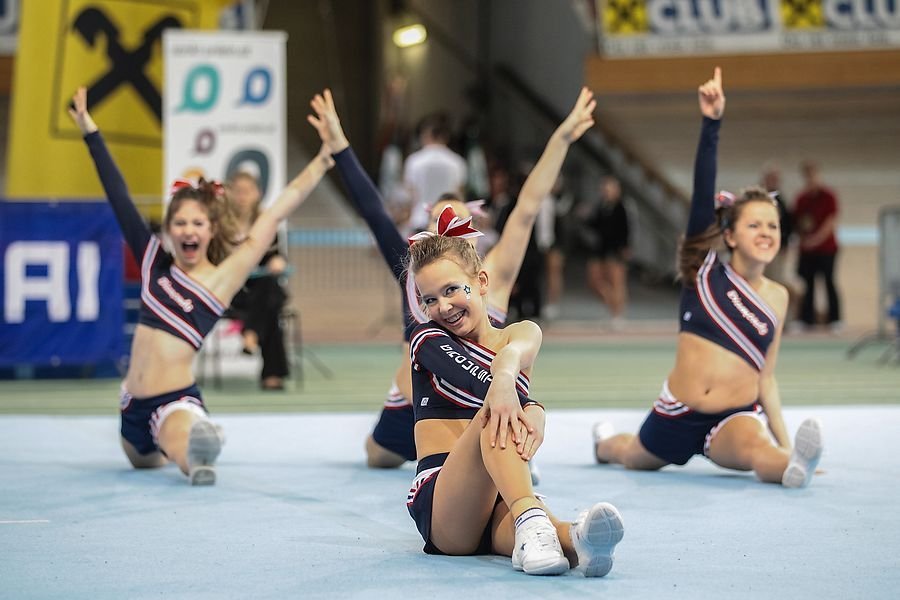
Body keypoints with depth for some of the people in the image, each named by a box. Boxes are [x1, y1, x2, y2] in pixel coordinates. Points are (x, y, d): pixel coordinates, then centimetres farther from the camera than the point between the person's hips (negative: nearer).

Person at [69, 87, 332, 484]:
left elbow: (276, 213, -6)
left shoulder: (221, 277, -4)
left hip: (176, 401, -7)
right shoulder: (154, 263, 7)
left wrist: (324, 159, -8)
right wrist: (90, 132, 11)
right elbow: (119, 199, 9)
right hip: (133, 404, 7)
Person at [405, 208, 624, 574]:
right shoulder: (427, 340, 10)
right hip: (439, 504, -2)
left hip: (501, 500, 2)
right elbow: (475, 382, -14)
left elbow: (511, 354, -12)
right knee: (496, 414, -30)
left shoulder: (524, 334, 16)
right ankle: (532, 522, -57)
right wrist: (530, 410, -33)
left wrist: (505, 375, -37)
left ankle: (579, 538, -69)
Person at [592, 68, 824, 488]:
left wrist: (784, 443, 5)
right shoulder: (705, 269, -2)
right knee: (632, 457, 30)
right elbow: (702, 193, -15)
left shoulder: (777, 297, 4)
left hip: (736, 417, -1)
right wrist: (711, 124, -25)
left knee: (755, 448, -38)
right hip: (678, 413, 1)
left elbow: (765, 377, 11)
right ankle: (605, 441, 64)